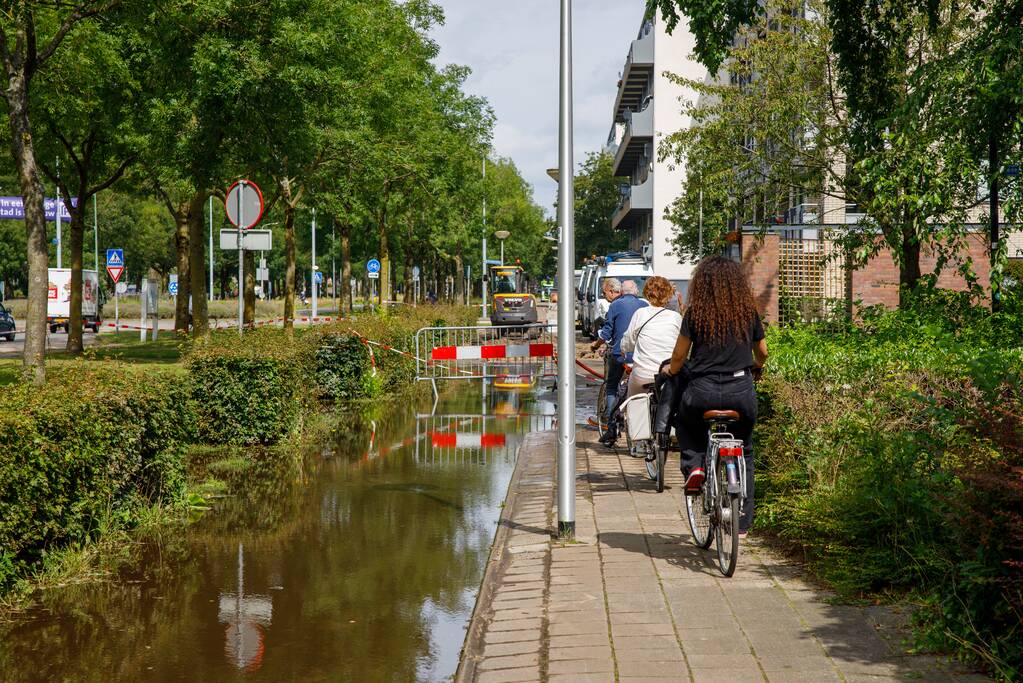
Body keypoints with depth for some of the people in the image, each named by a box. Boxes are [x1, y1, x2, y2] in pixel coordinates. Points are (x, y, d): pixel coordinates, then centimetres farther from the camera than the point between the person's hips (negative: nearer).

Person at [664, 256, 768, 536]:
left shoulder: (695, 313, -2)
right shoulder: (749, 312, 5)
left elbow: (679, 355, 2)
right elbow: (762, 352, 18)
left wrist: (671, 370, 25)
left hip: (702, 392, -2)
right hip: (741, 393, 2)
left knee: (687, 423, 33)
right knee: (744, 453, 22)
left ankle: (694, 466, 7)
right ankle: (742, 521, 20)